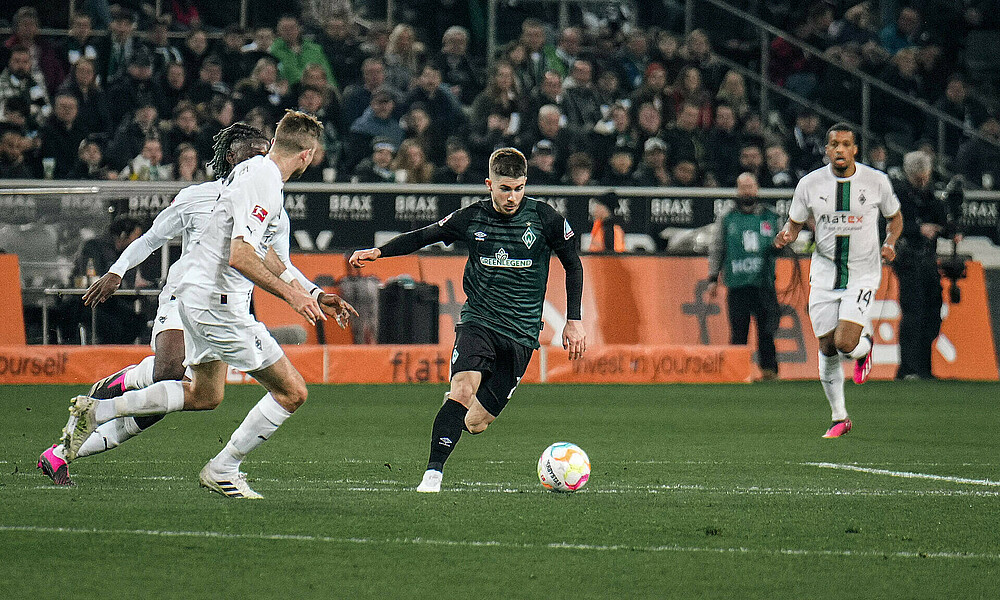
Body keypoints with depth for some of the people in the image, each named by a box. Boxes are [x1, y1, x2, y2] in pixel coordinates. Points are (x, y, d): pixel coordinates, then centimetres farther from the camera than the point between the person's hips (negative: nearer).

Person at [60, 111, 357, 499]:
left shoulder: (253, 169, 12)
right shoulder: (263, 185, -20)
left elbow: (260, 251, 23)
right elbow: (240, 257, -28)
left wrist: (312, 298, 25)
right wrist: (289, 293, -26)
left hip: (196, 293, 10)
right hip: (218, 303, -10)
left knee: (205, 395, 26)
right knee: (292, 393, -3)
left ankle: (97, 411, 22)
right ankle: (222, 471, 7)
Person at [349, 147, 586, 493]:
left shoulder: (545, 219, -2)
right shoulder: (472, 219, 0)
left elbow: (573, 265, 10)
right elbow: (423, 236, 14)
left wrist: (574, 320, 6)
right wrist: (378, 252, 2)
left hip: (521, 333, 0)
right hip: (478, 321, 0)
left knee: (475, 423, -4)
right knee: (463, 390, -28)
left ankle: (461, 413, 34)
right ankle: (433, 474, -26)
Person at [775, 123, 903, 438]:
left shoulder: (876, 181, -6)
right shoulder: (810, 183, -4)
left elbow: (895, 218, 10)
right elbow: (794, 223, 7)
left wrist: (890, 243, -9)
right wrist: (785, 236, -16)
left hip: (863, 274, -2)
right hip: (824, 273, 2)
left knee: (845, 343, -19)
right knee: (827, 348, 5)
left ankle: (864, 346, 20)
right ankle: (840, 418, 22)